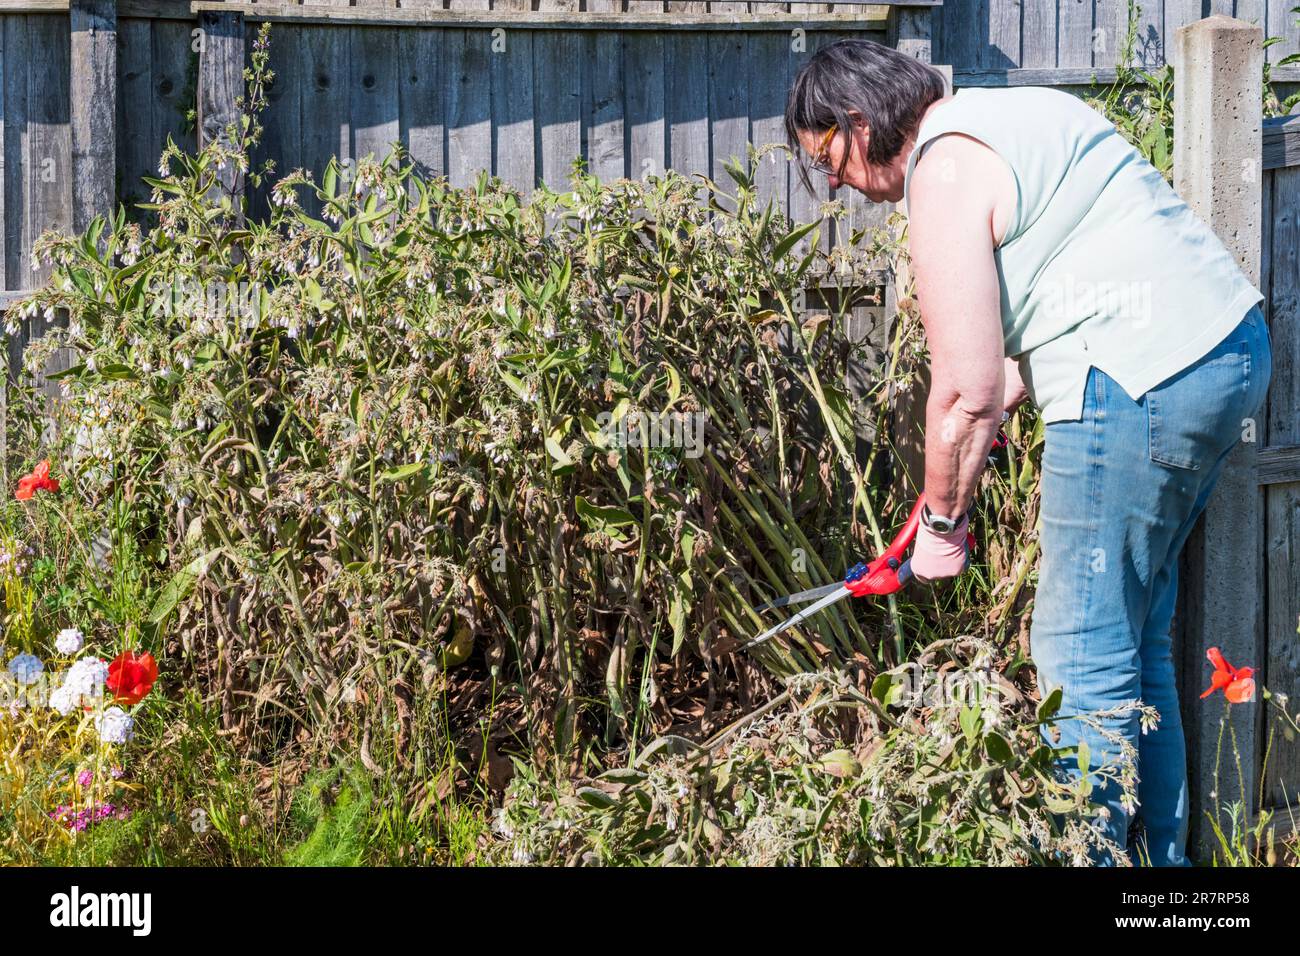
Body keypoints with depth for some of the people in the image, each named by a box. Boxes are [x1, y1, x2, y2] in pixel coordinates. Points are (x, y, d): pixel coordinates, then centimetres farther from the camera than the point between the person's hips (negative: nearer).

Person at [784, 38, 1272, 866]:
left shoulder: (943, 174, -10)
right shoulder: (1008, 115, 20)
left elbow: (966, 393, -12)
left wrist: (943, 522, 1)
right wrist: (976, 437, 22)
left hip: (1143, 382, -10)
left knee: (1082, 651, -4)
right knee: (1135, 637, 17)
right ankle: (1162, 852, 24)